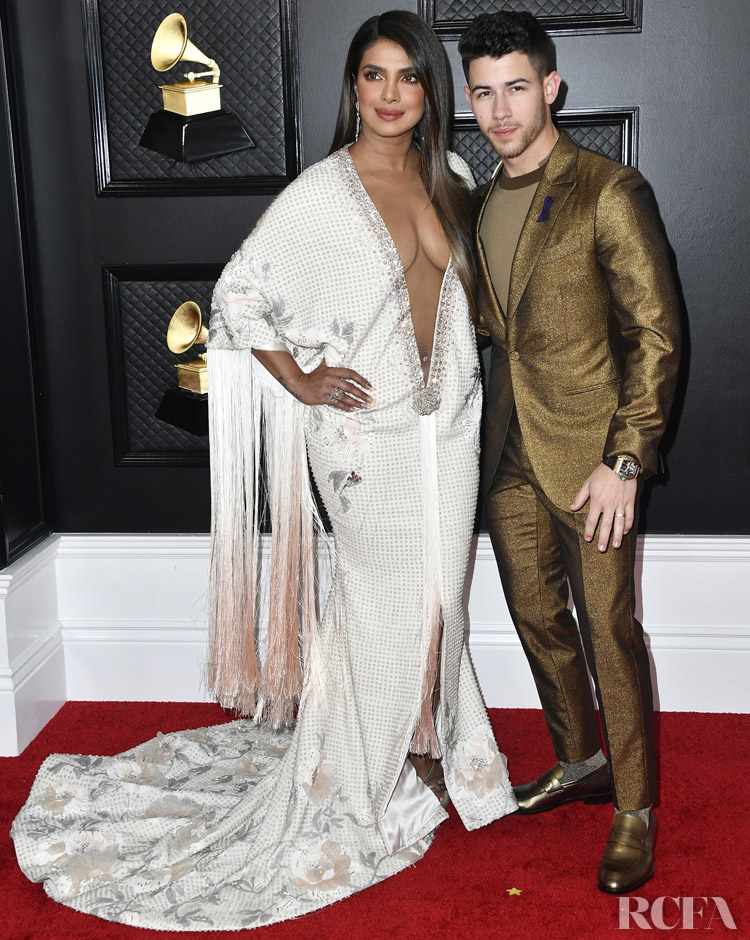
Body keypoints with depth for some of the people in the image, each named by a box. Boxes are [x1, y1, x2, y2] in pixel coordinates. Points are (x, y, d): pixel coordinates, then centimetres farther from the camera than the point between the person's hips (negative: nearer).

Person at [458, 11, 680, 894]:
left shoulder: (610, 193, -10)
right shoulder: (481, 204, 11)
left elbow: (656, 335, -12)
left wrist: (624, 462, -16)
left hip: (589, 454, -6)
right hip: (509, 454, 7)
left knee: (608, 633, 0)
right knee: (537, 616, 16)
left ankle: (634, 810, 18)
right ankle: (578, 761, 37)